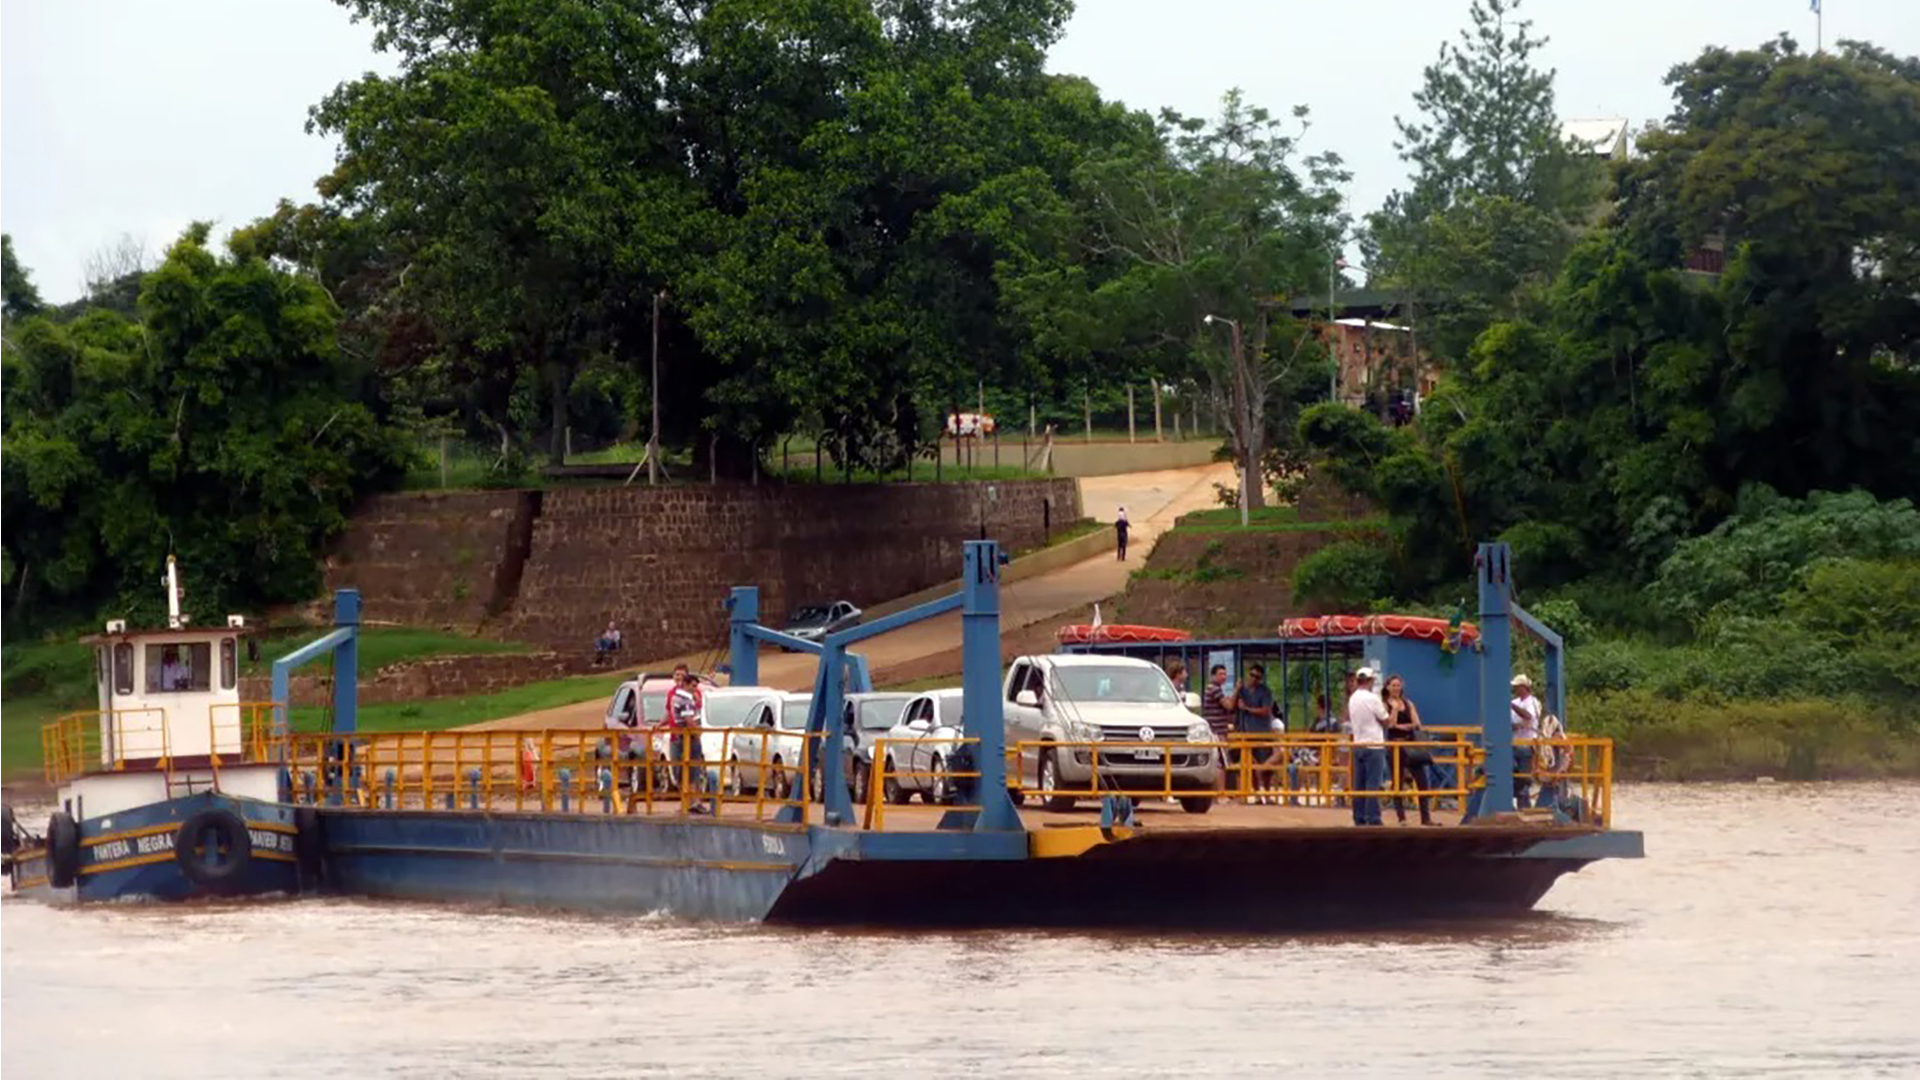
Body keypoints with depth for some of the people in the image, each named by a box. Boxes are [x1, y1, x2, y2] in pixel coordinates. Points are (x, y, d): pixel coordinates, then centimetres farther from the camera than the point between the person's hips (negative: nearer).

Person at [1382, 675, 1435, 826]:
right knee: (1397, 782, -2)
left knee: (1422, 781, -1)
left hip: (1411, 742, 4)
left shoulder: (1408, 704, 13)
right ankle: (1401, 817, 4)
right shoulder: (1385, 705, 1)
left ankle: (1426, 817, 3)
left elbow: (1417, 724, 4)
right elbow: (1390, 724, -12)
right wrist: (1395, 708, -12)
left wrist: (1401, 726, -9)